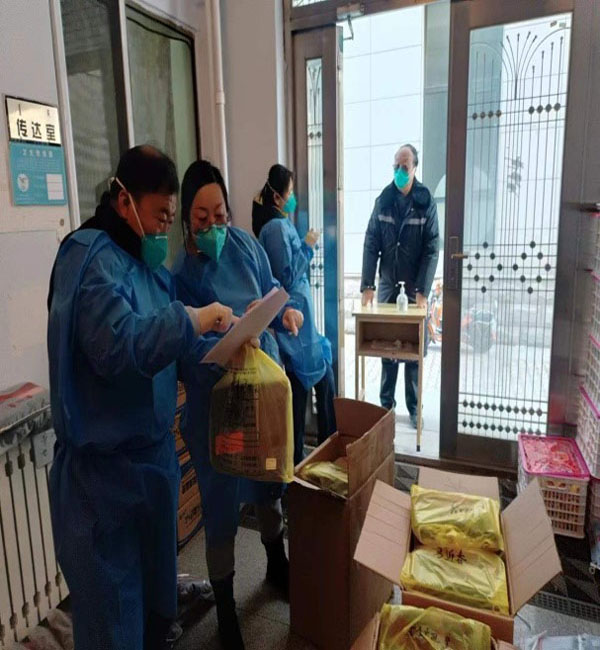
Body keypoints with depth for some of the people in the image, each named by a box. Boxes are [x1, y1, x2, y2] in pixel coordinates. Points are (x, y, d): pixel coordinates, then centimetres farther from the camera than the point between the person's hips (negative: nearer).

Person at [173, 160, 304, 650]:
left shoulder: (245, 244, -3)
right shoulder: (178, 274, -16)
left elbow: (271, 294, 8)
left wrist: (288, 312, -13)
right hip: (216, 398, -5)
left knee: (268, 482, 22)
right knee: (221, 503, 7)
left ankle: (277, 566, 49)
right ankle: (226, 610, 30)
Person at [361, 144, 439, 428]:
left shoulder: (426, 203, -6)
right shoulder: (383, 200, 1)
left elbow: (432, 250, -10)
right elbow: (371, 245, -1)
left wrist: (422, 291, -18)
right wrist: (367, 285, -8)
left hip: (414, 286, -2)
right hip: (387, 284, 2)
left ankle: (413, 407, 16)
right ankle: (386, 402, 20)